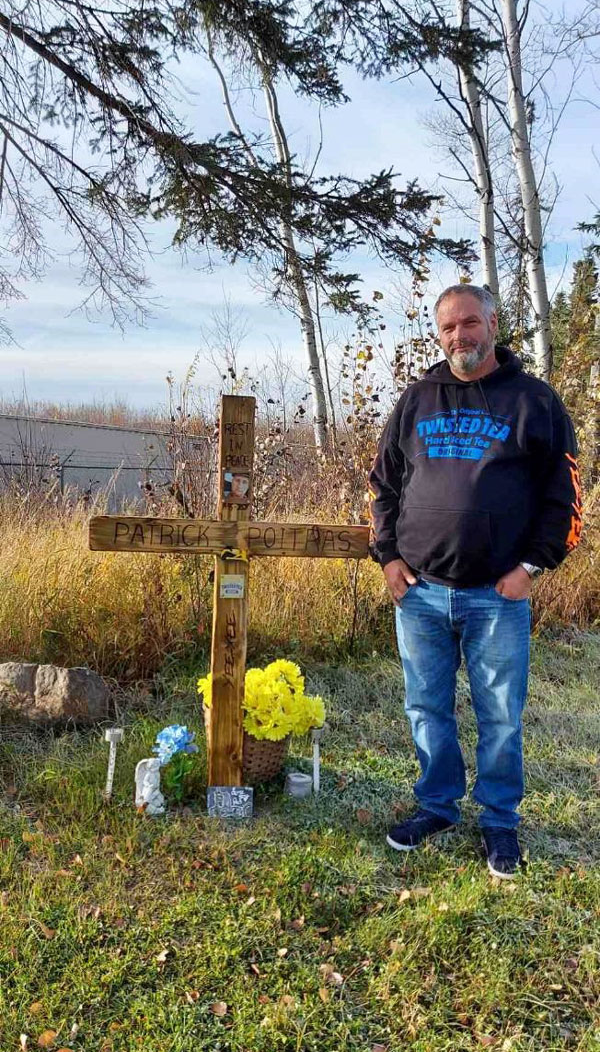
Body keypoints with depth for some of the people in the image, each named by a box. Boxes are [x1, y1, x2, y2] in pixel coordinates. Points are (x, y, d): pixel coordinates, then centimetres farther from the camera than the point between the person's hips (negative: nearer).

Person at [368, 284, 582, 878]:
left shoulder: (533, 400, 1)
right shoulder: (417, 401, 10)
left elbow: (564, 494, 0)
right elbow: (382, 482, 14)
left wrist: (533, 565, -7)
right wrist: (388, 555, 5)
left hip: (497, 595, -3)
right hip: (419, 591, 3)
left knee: (500, 718, 7)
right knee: (427, 710, 13)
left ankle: (500, 822, 27)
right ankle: (437, 806, 32)